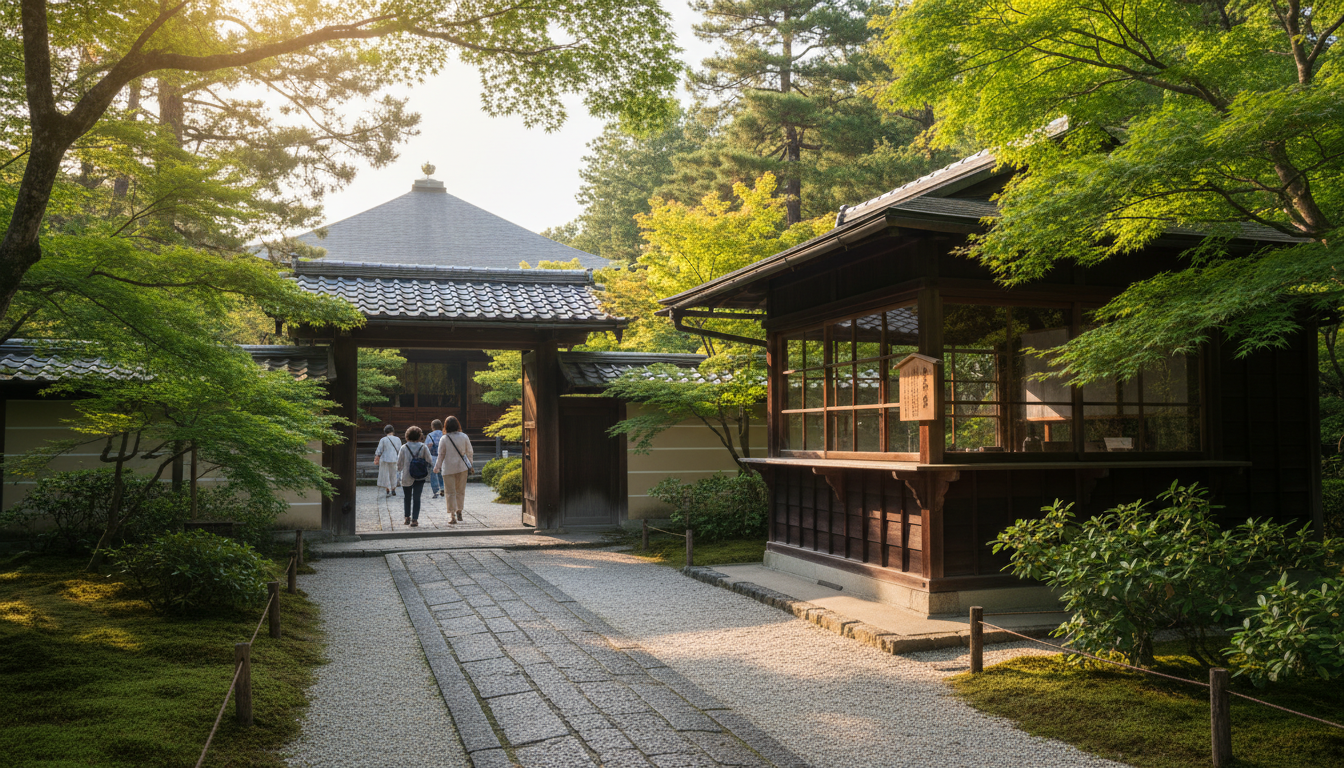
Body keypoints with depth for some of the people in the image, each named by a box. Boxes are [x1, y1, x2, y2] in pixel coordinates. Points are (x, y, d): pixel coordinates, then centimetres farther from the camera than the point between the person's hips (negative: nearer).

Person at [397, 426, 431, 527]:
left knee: (407, 497, 17)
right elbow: (429, 461, -6)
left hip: (406, 477, 0)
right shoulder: (423, 447, -6)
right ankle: (414, 519, -6)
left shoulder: (404, 448, -7)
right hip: (420, 477, 0)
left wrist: (399, 470, 18)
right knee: (416, 498, 1)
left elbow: (399, 463, -2)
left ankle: (407, 517, 25)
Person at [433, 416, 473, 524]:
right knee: (460, 490, 15)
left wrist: (437, 467, 8)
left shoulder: (444, 439, -8)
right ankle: (459, 511, 18)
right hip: (462, 467, 2)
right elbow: (469, 452, 4)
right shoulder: (464, 437, -2)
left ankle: (452, 515, -1)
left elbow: (441, 455, -3)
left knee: (450, 492, 3)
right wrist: (470, 465, 16)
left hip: (448, 468, -2)